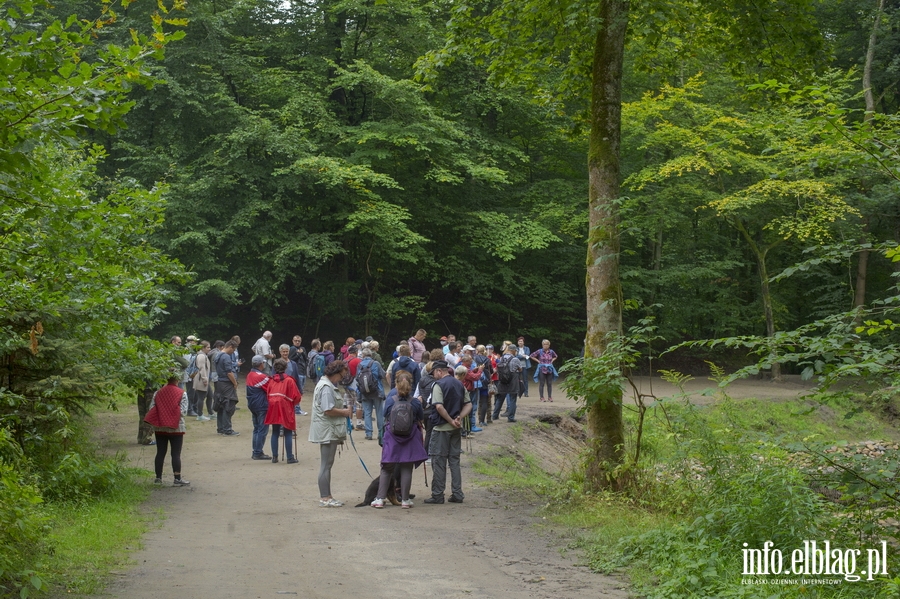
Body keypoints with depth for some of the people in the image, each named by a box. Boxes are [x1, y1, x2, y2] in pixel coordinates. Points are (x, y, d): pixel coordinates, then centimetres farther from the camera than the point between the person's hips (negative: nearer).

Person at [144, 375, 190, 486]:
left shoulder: (158, 393, 3)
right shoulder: (182, 393, -6)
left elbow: (151, 409, 0)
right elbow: (183, 411, -10)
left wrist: (161, 413, 14)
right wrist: (174, 412, 8)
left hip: (159, 427, 3)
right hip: (176, 427, -3)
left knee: (160, 452, 10)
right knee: (176, 454, -1)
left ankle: (158, 478, 13)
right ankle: (177, 479, -2)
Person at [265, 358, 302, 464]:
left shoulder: (272, 380, 7)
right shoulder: (289, 380, -4)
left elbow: (268, 394, 4)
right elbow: (297, 396, -5)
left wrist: (273, 402, 14)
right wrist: (293, 403, 13)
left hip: (273, 408, 4)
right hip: (285, 408, -4)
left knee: (275, 433, 11)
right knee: (288, 434, 1)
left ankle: (274, 457, 11)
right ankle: (290, 458, 0)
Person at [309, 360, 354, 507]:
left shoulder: (327, 384, 17)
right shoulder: (326, 387, -17)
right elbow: (328, 410, -25)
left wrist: (345, 410, 11)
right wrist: (345, 412, -13)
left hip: (329, 430, 11)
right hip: (327, 430, -11)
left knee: (327, 464, 14)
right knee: (326, 464, -6)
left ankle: (326, 496, 19)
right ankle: (325, 498, -2)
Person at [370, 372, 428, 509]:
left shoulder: (390, 401, -9)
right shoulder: (415, 402, -8)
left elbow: (385, 416, 5)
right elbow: (421, 418, 6)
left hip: (392, 437, 0)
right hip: (410, 438, 0)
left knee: (386, 469, 10)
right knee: (407, 469, 7)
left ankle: (380, 498, 8)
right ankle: (405, 500, 10)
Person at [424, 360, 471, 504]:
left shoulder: (439, 385, -11)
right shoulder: (459, 384, 10)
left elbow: (439, 407, -23)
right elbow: (468, 405, 8)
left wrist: (451, 421, -16)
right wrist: (459, 418, -5)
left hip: (442, 428, -6)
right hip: (456, 428, 6)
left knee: (439, 462, 1)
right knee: (454, 461, 12)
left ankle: (437, 495, 4)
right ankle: (457, 494, 11)